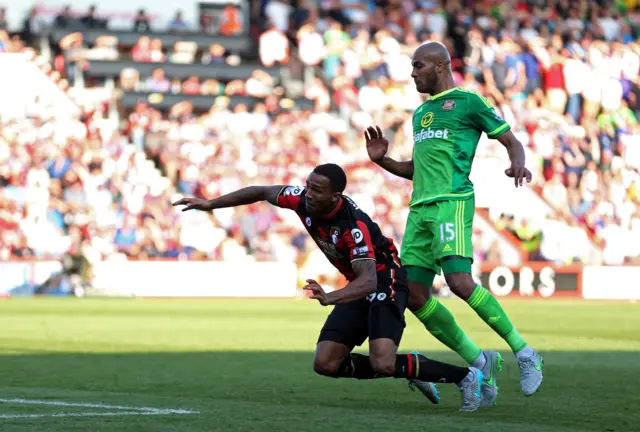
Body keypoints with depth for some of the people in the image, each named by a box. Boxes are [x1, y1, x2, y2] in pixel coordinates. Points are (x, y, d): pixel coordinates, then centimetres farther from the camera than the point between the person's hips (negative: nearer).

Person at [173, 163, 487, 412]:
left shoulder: (354, 225, -33)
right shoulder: (302, 200, -12)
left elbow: (368, 281, -41)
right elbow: (261, 192, 6)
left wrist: (330, 298, -57)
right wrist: (211, 204, 4)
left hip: (385, 281, -8)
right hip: (359, 284, 8)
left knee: (383, 364, -27)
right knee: (325, 364, 0)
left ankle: (466, 376, -8)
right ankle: (410, 370, 15)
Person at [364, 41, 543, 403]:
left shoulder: (468, 102, 3)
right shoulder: (421, 113, 25)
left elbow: (512, 142, 3)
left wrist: (518, 166, -18)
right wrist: (383, 160, 19)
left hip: (452, 201, -8)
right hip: (420, 207, 8)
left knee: (460, 282, -24)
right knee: (414, 295, -3)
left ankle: (524, 353, -11)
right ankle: (480, 363, 6)